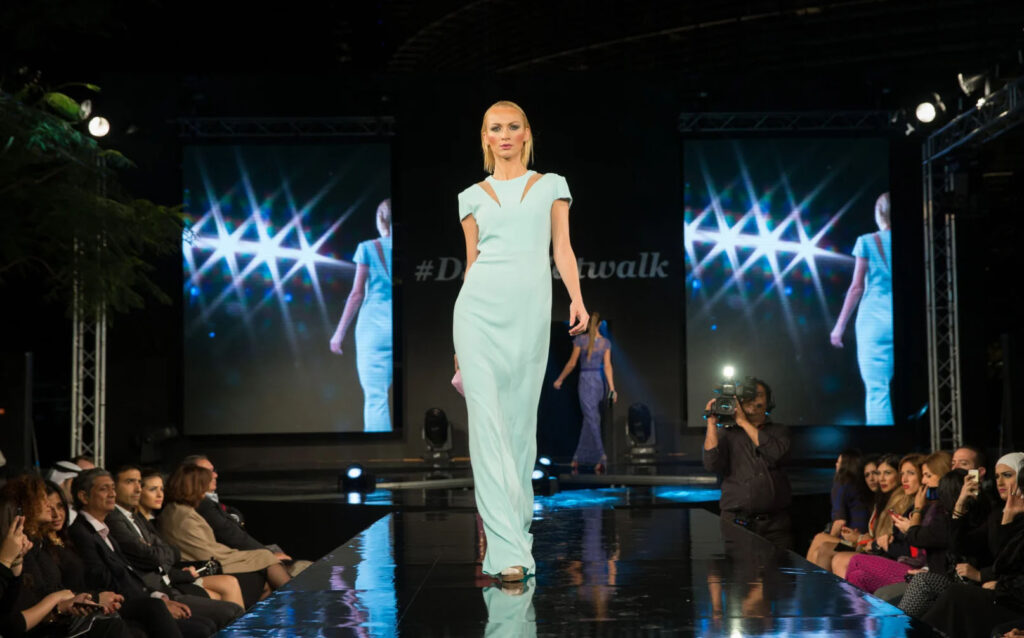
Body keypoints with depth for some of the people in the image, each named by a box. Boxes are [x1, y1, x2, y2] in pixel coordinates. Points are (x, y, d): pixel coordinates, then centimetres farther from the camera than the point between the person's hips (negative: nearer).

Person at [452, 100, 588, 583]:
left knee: (520, 422, 4)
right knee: (487, 421, -10)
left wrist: (577, 298, -8)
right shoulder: (473, 196, 14)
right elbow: (472, 259, 16)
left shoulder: (550, 186, 14)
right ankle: (508, 549, -14)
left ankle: (514, 522, 20)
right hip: (481, 308, 0)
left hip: (530, 312, 0)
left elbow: (562, 248, 8)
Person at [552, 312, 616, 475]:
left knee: (592, 420, -7)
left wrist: (560, 379, 8)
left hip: (586, 381, -3)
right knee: (589, 420, 13)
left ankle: (601, 457, -23)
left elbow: (572, 364, -4)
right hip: (600, 381, 3)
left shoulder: (580, 340, -6)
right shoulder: (606, 342, 1)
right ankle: (577, 459, 18)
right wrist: (612, 388, -10)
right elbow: (607, 366, -6)